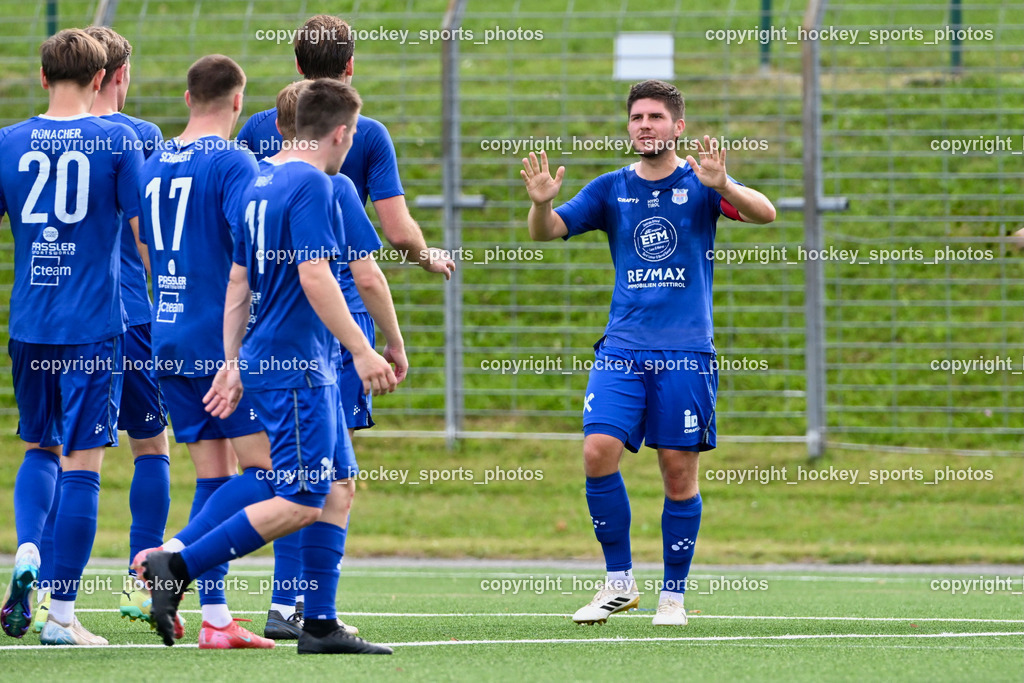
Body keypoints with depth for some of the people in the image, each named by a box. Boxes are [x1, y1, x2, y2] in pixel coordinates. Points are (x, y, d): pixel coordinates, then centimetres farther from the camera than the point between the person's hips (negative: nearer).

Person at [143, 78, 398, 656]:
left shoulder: (262, 185, 15)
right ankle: (176, 569, -12)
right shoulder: (314, 186, -12)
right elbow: (315, 276, -21)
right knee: (299, 504, -10)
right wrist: (362, 352, -19)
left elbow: (238, 281, 18)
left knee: (336, 490, 9)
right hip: (296, 364, -10)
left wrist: (232, 363, 22)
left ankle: (321, 626, 7)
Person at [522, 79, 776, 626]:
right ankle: (619, 582, -1)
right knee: (599, 451, -14)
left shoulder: (699, 184, 1)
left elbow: (764, 213, -13)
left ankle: (673, 594, 12)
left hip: (686, 352, -2)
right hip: (622, 349, 2)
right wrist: (541, 203, -18)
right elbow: (546, 231, 5)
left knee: (679, 472, -1)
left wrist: (722, 186, -33)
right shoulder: (611, 189, 10)